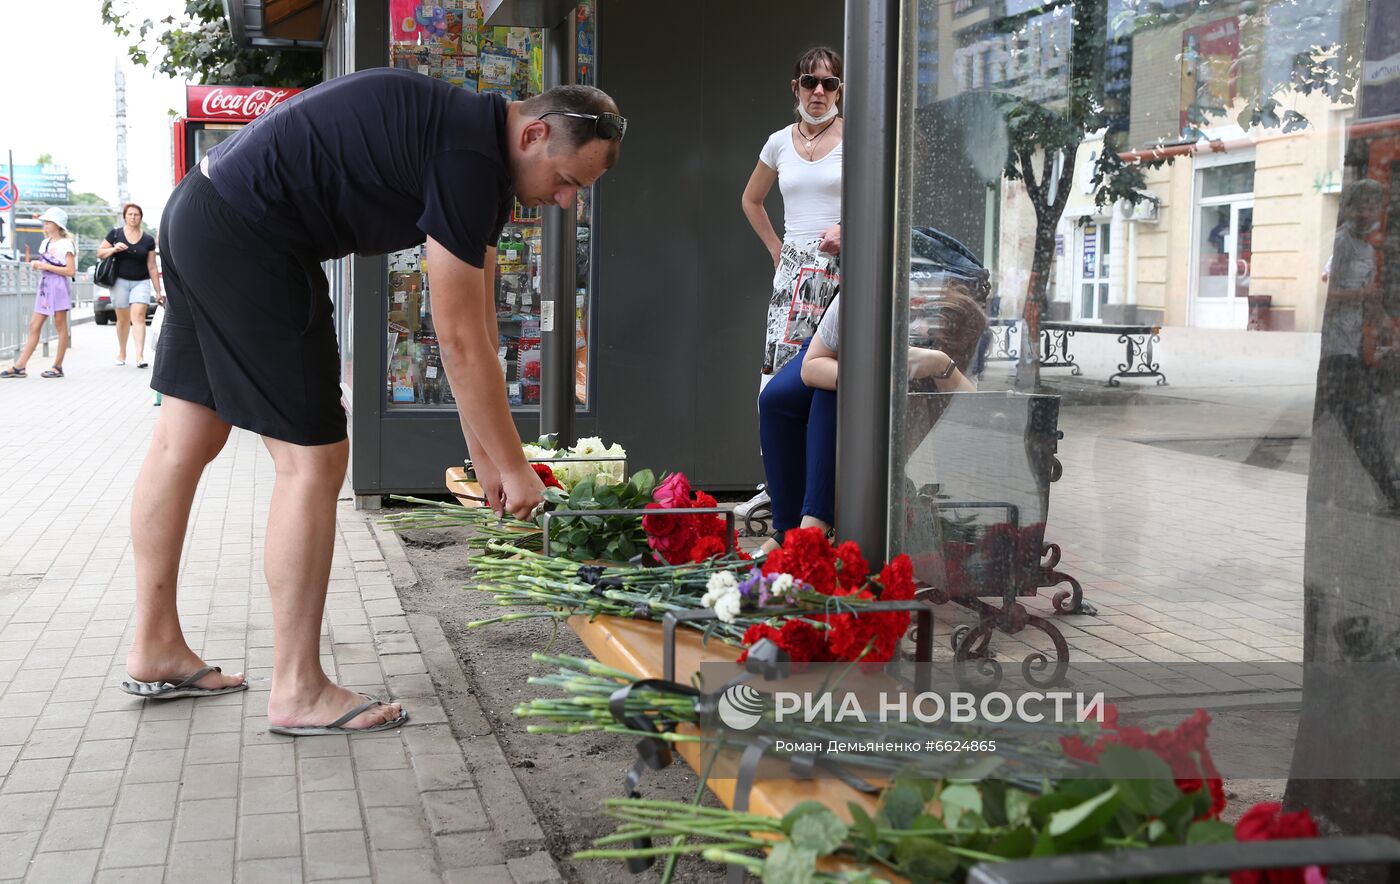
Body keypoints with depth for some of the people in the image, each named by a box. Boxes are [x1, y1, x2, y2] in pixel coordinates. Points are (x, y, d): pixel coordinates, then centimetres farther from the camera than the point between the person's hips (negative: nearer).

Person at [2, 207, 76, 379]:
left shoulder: (65, 244, -6)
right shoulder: (45, 243, 17)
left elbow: (71, 271, -14)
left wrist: (47, 266, -15)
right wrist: (36, 264, 4)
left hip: (59, 286, -8)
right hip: (45, 286, 8)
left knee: (60, 325, -2)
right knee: (34, 326, 4)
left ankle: (58, 367, 3)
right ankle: (19, 367, 2)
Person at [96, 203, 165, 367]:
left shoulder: (148, 240, 5)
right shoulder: (115, 234, 3)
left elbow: (152, 267, 7)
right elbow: (100, 253, 6)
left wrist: (158, 291, 5)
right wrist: (113, 249, -14)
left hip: (141, 282, 0)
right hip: (120, 281, 0)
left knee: (138, 315, -15)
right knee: (123, 319, 5)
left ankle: (140, 355, -23)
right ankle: (121, 353, 22)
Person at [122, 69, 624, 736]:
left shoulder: (471, 133, 12)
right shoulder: (470, 159, -19)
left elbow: (475, 328, 13)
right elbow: (460, 341, -17)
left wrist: (485, 455, 13)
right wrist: (513, 466, -7)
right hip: (248, 242, -11)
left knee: (186, 440, 15)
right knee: (312, 460, -6)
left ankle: (154, 652, 27)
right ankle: (298, 692, 3)